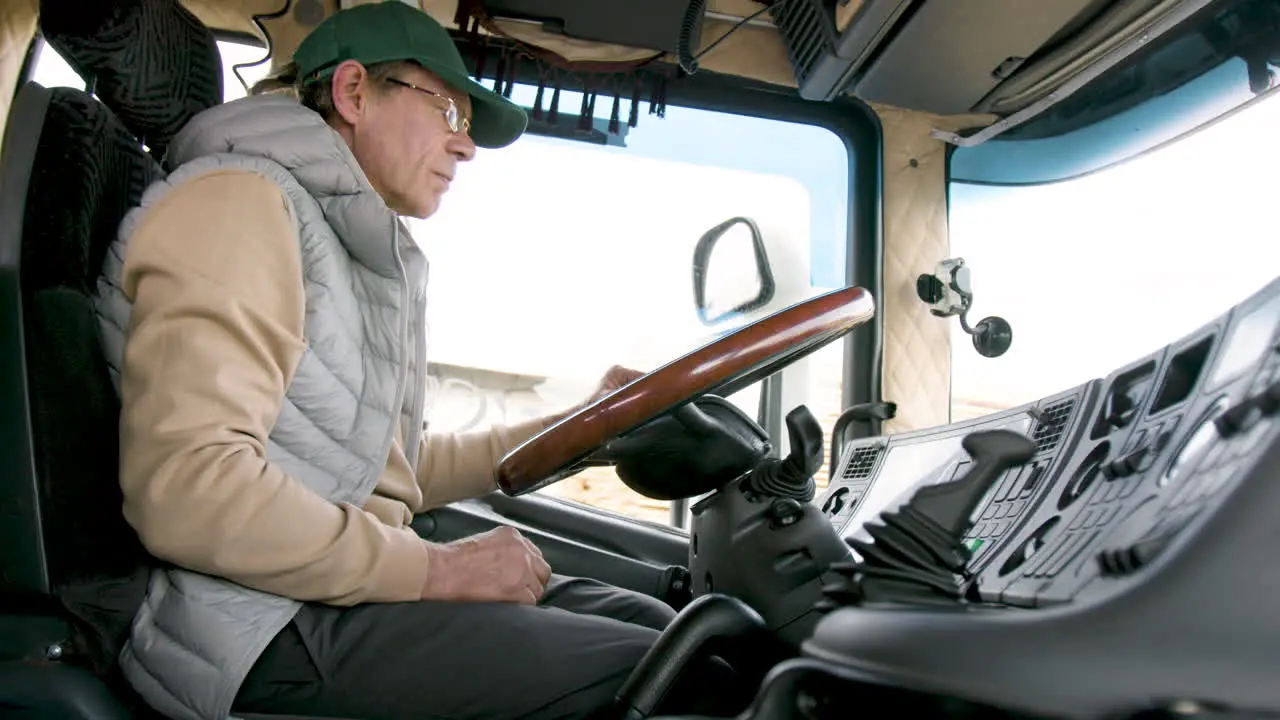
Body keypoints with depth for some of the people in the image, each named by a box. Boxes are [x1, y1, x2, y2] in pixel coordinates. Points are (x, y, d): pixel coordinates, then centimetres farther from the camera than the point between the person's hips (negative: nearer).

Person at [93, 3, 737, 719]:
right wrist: (439, 569, -18)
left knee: (647, 619, 4)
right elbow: (187, 488, -23)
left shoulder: (366, 257, 21)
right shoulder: (242, 201, -10)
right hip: (271, 624, -9)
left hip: (353, 581, 9)